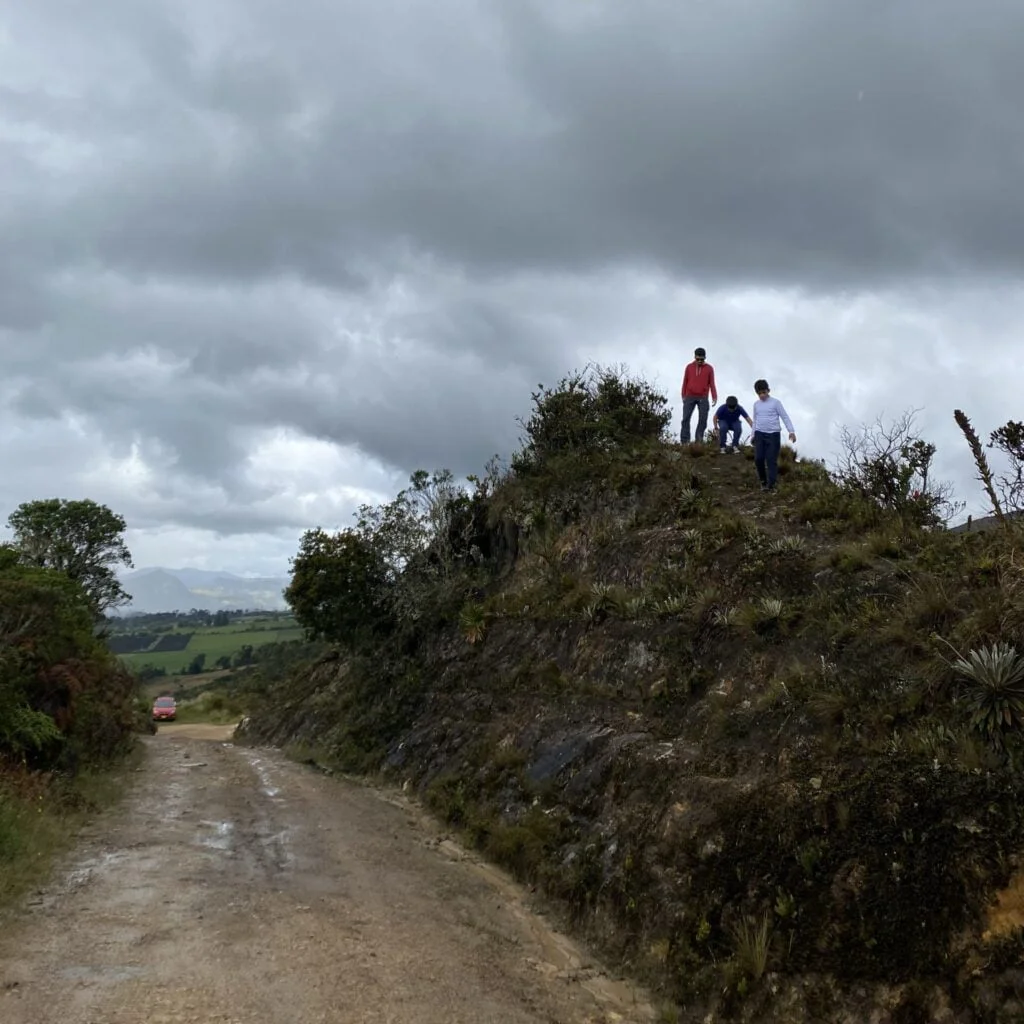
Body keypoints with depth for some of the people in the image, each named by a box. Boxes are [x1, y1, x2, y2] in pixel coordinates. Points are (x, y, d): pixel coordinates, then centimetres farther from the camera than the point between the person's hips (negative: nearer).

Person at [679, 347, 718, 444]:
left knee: (703, 419, -5)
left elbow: (712, 383, 4)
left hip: (703, 398, 0)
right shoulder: (689, 367, 7)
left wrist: (714, 397, -7)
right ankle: (684, 441, -8)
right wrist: (683, 396, 4)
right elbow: (685, 382, 10)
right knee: (686, 418, -7)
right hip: (690, 397, 1)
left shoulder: (709, 368, 5)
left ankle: (699, 440, 0)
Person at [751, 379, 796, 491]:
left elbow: (785, 417, -4)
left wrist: (791, 431, -13)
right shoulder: (756, 404, 12)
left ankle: (771, 484, -5)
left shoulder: (775, 402, -2)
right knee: (758, 459, -5)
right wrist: (753, 434, 20)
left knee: (771, 460, -6)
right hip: (759, 434, 4)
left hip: (773, 434, -4)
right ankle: (763, 481, 14)